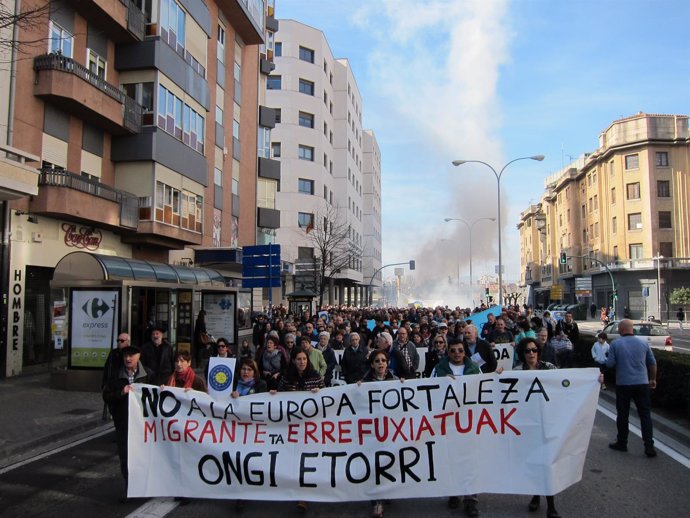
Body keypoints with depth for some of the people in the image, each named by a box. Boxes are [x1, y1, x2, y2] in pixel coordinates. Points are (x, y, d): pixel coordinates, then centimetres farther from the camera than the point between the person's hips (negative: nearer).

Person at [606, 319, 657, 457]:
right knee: (645, 414, 6)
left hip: (623, 384, -2)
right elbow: (652, 363, 8)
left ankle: (622, 443, 18)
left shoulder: (615, 344, -8)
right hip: (642, 383, 2)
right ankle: (649, 446, 1)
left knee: (622, 414, 9)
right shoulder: (643, 343, 2)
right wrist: (653, 379, 20)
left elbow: (610, 364, -8)